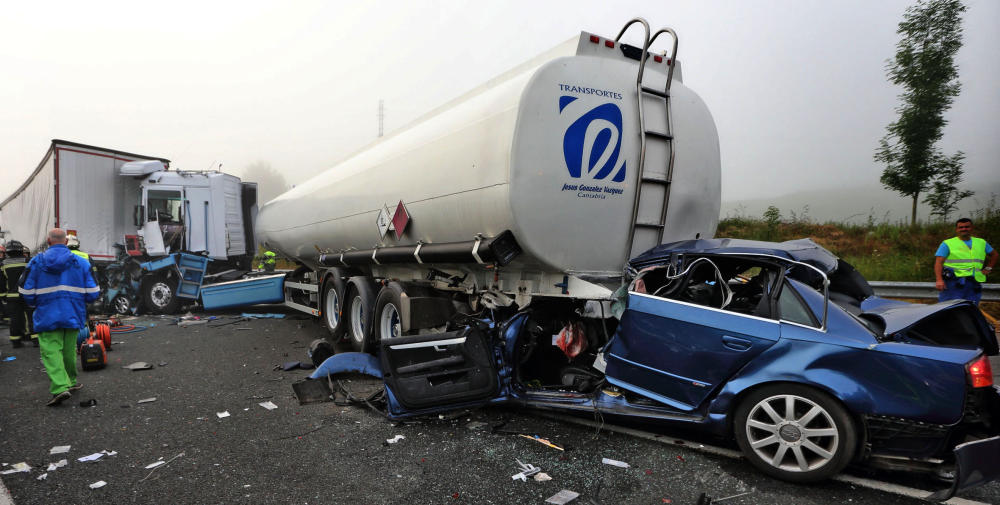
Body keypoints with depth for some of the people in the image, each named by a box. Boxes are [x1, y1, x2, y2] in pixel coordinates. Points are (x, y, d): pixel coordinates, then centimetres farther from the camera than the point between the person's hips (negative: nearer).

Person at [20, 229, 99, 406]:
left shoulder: (36, 262, -3)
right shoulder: (81, 263, 0)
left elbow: (26, 291, -1)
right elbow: (92, 293, -2)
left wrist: (36, 304, 20)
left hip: (47, 316, -2)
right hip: (73, 316, 2)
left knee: (51, 351, -4)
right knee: (69, 350, 16)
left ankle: (60, 387, -18)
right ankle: (70, 382, 29)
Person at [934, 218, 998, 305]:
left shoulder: (981, 243, 19)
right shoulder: (947, 243, 2)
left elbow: (994, 254, 36)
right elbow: (939, 262, -6)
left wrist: (988, 268, 20)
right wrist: (939, 280, -20)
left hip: (974, 283, 5)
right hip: (953, 282, -5)